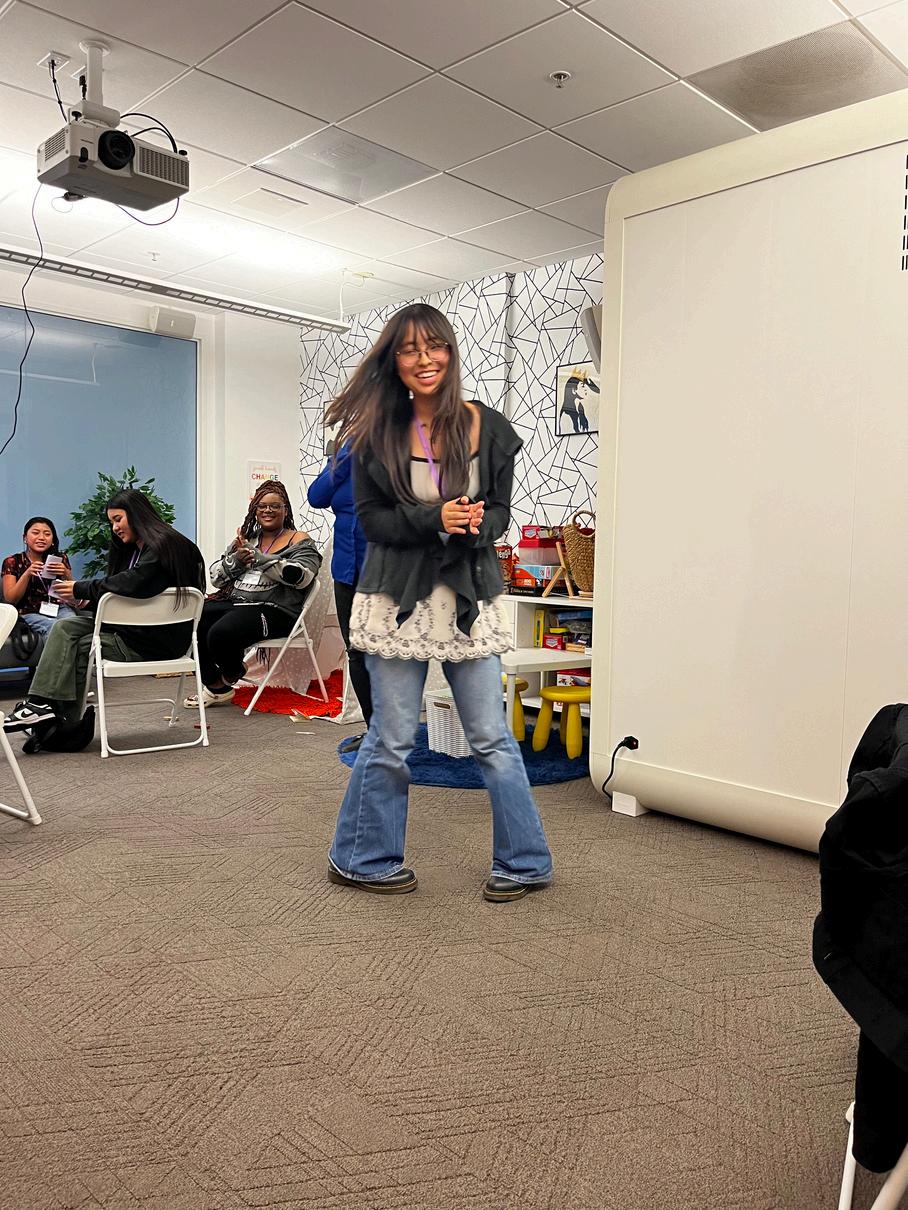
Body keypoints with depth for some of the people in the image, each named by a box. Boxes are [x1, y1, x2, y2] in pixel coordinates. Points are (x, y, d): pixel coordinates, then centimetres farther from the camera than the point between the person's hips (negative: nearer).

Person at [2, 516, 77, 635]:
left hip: (60, 608, 2)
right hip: (30, 613, -2)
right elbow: (10, 599, -3)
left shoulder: (60, 559, 12)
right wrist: (27, 574, -17)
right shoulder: (12, 562, 6)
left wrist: (65, 574, -15)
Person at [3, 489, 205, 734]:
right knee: (65, 627, -5)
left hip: (157, 639, -9)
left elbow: (131, 584, -27)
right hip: (137, 626, 9)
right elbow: (116, 595, 16)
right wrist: (84, 601, -3)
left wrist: (80, 589, -16)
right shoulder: (132, 549, 19)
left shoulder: (162, 545, -13)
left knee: (84, 646, -11)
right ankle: (41, 703, -13)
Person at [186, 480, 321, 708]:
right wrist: (236, 561, -3)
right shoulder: (245, 539, 24)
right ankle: (216, 686, -2)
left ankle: (231, 676, 4)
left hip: (274, 610, -6)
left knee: (221, 634, -32)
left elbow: (301, 576, -13)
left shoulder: (300, 542, 7)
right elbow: (215, 576, 19)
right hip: (233, 602, 6)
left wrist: (257, 557, -14)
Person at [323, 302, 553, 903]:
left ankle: (525, 862, 21)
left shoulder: (489, 429, 2)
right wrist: (435, 520, -18)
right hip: (398, 599, -1)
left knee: (492, 737, 5)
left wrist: (474, 527, -18)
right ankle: (362, 858, 26)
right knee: (392, 739, 6)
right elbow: (370, 517, -3)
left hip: (470, 599, 1)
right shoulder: (377, 432, 1)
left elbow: (499, 512, 5)